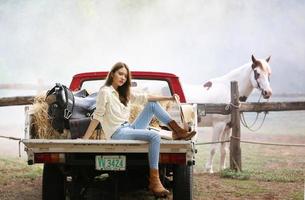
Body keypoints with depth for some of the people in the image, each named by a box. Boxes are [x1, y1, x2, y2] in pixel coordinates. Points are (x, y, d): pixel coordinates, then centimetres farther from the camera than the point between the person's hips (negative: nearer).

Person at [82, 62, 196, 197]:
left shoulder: (124, 93, 16)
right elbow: (97, 116, -11)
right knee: (154, 136, -29)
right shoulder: (105, 92, -7)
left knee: (153, 105, 5)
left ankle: (177, 132, 3)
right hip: (117, 134, -8)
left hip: (129, 129, 8)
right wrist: (85, 139, -17)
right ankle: (154, 182, -35)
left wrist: (168, 98, 5)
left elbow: (144, 98, 13)